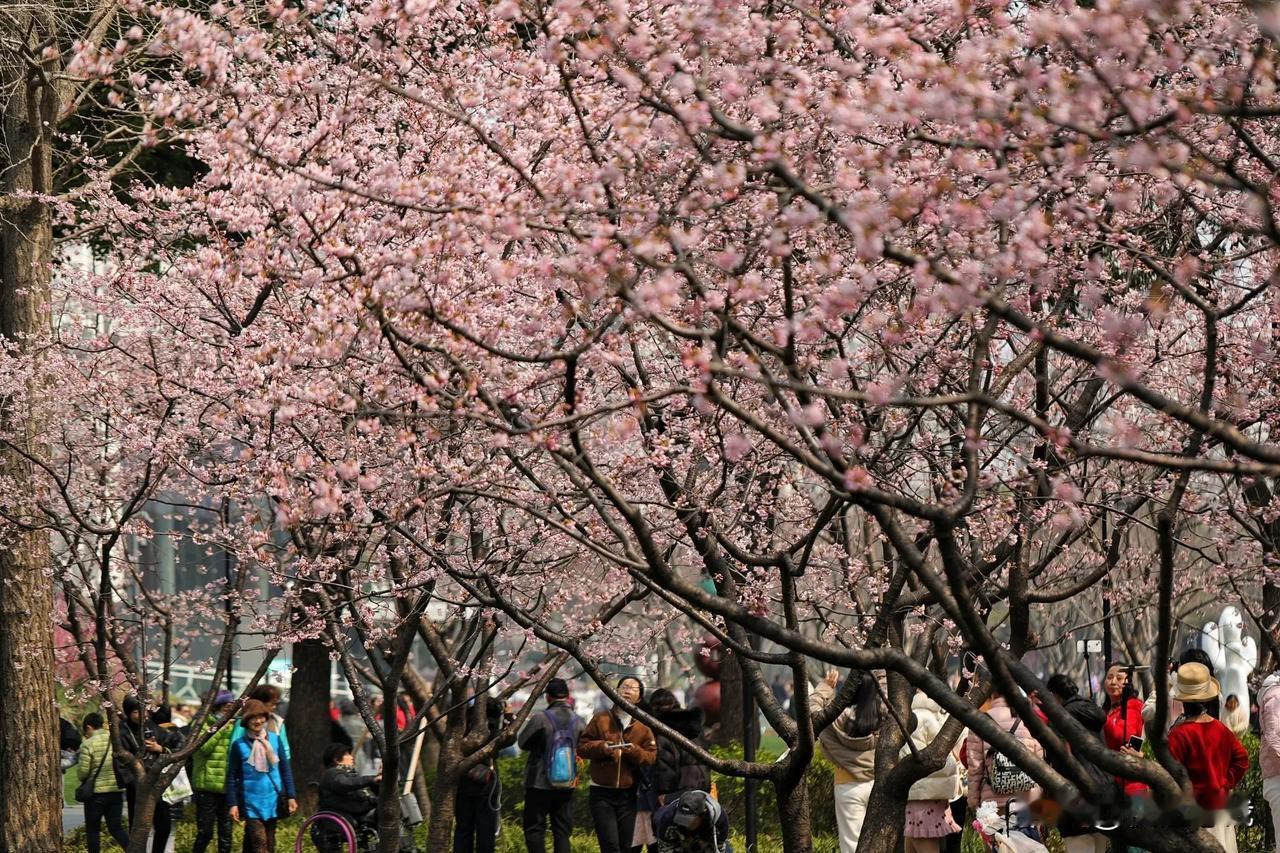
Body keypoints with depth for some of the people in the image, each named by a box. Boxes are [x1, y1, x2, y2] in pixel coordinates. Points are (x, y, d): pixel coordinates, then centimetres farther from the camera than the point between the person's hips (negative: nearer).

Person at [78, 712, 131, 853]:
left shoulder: (87, 744, -12)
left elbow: (82, 773, -11)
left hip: (96, 793, -5)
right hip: (116, 791, 5)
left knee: (93, 830, 9)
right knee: (116, 828, 10)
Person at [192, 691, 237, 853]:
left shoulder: (232, 725, 14)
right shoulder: (203, 723, -1)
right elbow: (204, 748, -15)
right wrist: (221, 729, -15)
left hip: (227, 787, 5)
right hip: (207, 786, -5)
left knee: (226, 834, 6)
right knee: (205, 832, -3)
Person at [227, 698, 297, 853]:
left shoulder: (275, 740, 3)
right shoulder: (239, 745, -3)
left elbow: (285, 769, 9)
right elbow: (232, 776, 1)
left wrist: (291, 796, 5)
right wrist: (233, 804, -4)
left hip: (272, 800, 3)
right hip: (251, 803, -3)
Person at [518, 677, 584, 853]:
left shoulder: (540, 719, -14)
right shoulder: (577, 721, 0)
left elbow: (523, 743, -2)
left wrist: (528, 722, 13)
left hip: (540, 784, -4)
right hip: (566, 784, 4)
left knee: (534, 828, 3)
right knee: (562, 832, 9)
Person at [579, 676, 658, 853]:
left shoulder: (643, 727, 7)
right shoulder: (600, 720, 3)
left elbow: (651, 757, 0)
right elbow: (582, 747, 2)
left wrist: (634, 751, -19)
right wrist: (600, 747, -17)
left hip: (627, 795, 3)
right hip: (601, 792, -3)